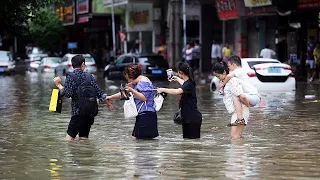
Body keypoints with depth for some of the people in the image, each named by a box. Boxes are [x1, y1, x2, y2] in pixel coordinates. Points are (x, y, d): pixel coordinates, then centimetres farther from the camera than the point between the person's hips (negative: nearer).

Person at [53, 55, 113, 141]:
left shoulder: (70, 76, -6)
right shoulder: (89, 77, 9)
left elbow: (67, 94, -16)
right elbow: (99, 93, 13)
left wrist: (58, 85, -3)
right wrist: (109, 104, 26)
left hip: (78, 113, -5)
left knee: (69, 137, -5)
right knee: (83, 138, 11)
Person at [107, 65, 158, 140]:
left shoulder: (143, 82, -9)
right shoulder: (137, 83, 22)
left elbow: (144, 97, -19)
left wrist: (131, 90, -16)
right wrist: (111, 97, 27)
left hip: (146, 115, -11)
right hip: (141, 115, 11)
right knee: (135, 138, 6)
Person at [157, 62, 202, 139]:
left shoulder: (189, 84, -19)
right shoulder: (187, 83, 10)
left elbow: (177, 91, -37)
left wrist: (163, 89, -27)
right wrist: (177, 79, 54)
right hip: (187, 118, 10)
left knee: (193, 140, -7)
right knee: (186, 138, 11)